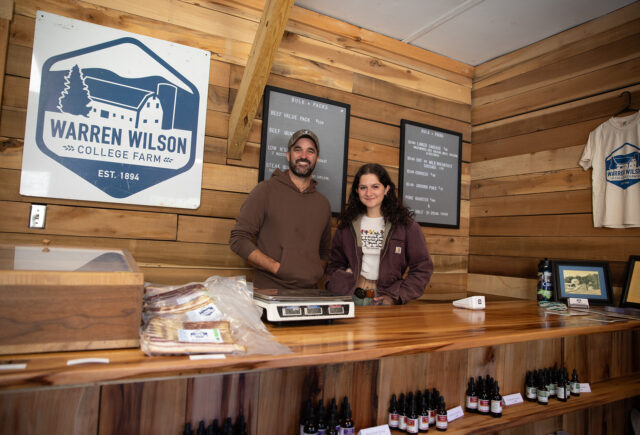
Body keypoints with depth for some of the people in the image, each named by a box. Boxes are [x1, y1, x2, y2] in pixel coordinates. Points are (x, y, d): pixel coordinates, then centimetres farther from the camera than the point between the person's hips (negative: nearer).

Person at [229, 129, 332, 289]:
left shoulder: (323, 203, 16)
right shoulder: (266, 190, 1)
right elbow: (238, 239, -4)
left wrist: (317, 273, 7)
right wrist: (278, 268, -10)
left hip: (309, 294, 4)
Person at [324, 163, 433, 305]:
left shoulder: (405, 224, 1)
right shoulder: (347, 224, 10)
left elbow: (423, 268, 2)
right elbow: (335, 264, 14)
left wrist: (395, 296, -6)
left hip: (385, 300, -1)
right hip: (351, 297, 2)